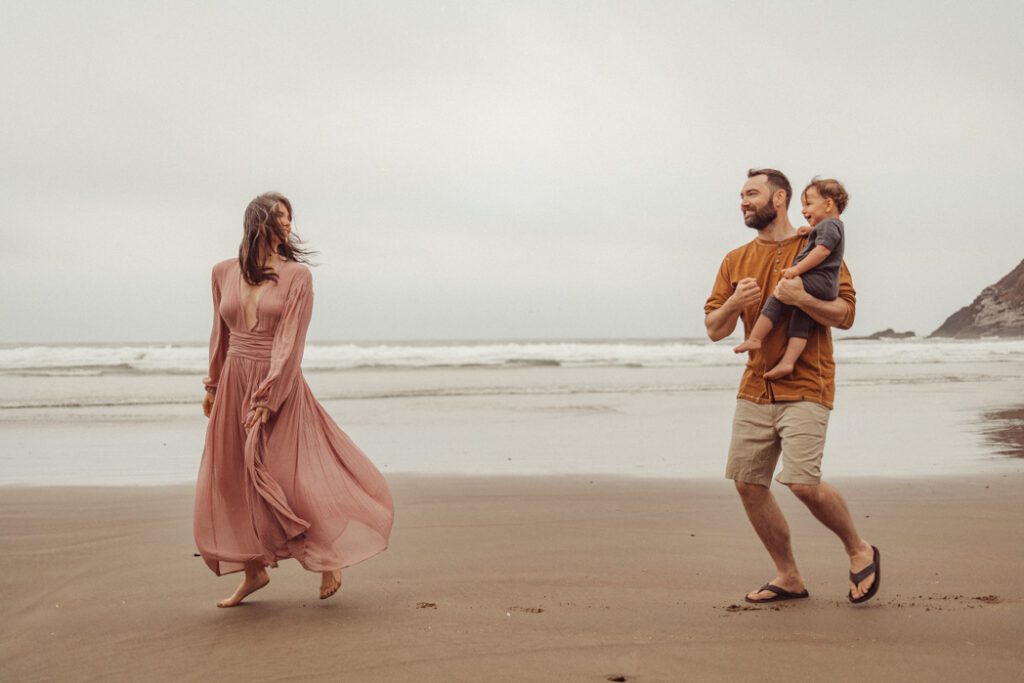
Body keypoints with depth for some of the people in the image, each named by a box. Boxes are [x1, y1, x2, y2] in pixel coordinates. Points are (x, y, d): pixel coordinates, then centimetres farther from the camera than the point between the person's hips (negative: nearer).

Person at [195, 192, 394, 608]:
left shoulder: (297, 274, -6)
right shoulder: (224, 273, 6)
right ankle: (254, 570, 21)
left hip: (280, 386, -5)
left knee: (288, 479, -2)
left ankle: (330, 559, 18)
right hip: (234, 386, 5)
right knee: (230, 482, 7)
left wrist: (267, 399, -17)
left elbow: (290, 340, -12)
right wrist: (213, 385, 20)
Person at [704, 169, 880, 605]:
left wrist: (800, 298, -21)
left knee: (802, 482, -17)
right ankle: (788, 577, 17)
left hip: (805, 388, -5)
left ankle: (859, 551, 10)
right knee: (747, 484, 2)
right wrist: (733, 303, -11)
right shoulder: (736, 261, 12)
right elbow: (714, 329, 10)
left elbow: (846, 315, -5)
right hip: (755, 389, 6)